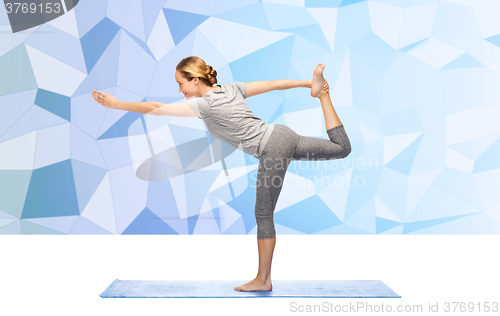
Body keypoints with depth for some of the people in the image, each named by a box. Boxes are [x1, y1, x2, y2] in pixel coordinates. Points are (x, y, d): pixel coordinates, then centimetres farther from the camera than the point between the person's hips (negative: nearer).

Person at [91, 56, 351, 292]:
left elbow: (156, 109, -10)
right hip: (282, 134, 8)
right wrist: (308, 83, 20)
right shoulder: (231, 88, 9)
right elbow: (273, 84, 13)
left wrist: (116, 104, -4)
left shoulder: (205, 104, -11)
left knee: (264, 214, 2)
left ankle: (263, 280, 11)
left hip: (272, 150, -8)